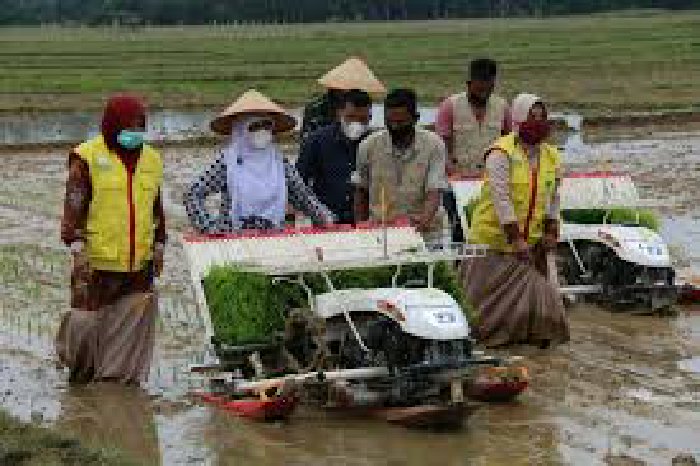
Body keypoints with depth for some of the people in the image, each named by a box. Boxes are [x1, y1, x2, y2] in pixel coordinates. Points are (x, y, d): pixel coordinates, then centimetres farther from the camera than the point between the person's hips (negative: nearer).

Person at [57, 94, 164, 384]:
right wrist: (77, 246, -16)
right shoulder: (88, 157, -4)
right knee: (87, 322, -2)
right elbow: (73, 205, -9)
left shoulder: (151, 159, 14)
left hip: (140, 263, 5)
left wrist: (158, 245, 18)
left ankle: (120, 376, 11)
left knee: (132, 326, 2)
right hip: (97, 262, -5)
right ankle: (80, 376, 20)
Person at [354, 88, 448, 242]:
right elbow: (361, 191, 12)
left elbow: (434, 192, -13)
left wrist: (425, 219, -32)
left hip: (425, 234, -1)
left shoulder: (433, 145, -5)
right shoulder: (369, 146, 1)